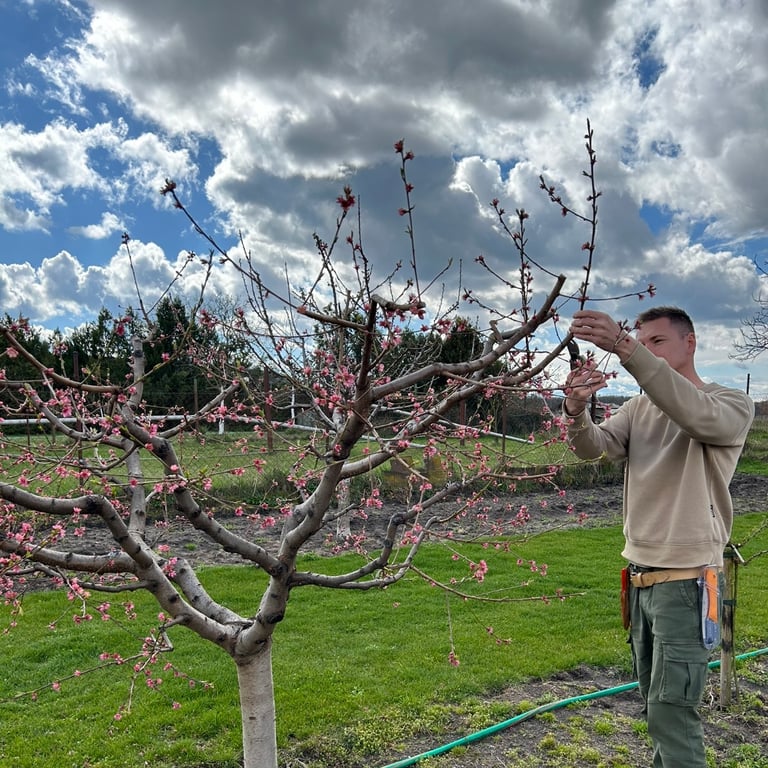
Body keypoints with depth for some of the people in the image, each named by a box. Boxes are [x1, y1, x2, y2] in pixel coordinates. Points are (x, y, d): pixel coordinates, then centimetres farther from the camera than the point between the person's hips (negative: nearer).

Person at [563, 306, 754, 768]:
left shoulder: (733, 405, -8)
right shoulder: (638, 407, 9)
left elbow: (694, 414, -31)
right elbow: (594, 448, -7)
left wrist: (625, 347, -41)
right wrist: (577, 411, -29)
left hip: (686, 579, -6)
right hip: (641, 575, 6)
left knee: (671, 712, -3)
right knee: (655, 702, 18)